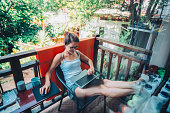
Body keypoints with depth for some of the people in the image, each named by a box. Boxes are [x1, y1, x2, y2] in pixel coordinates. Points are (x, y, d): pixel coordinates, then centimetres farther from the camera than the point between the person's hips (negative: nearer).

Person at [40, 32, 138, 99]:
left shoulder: (77, 53, 9)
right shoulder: (60, 57, -5)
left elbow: (89, 60, 22)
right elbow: (49, 71, 1)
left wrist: (91, 68, 1)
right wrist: (47, 83, -18)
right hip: (73, 86, -5)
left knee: (106, 82, -20)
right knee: (102, 90, -25)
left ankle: (136, 84, -21)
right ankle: (135, 90, -28)